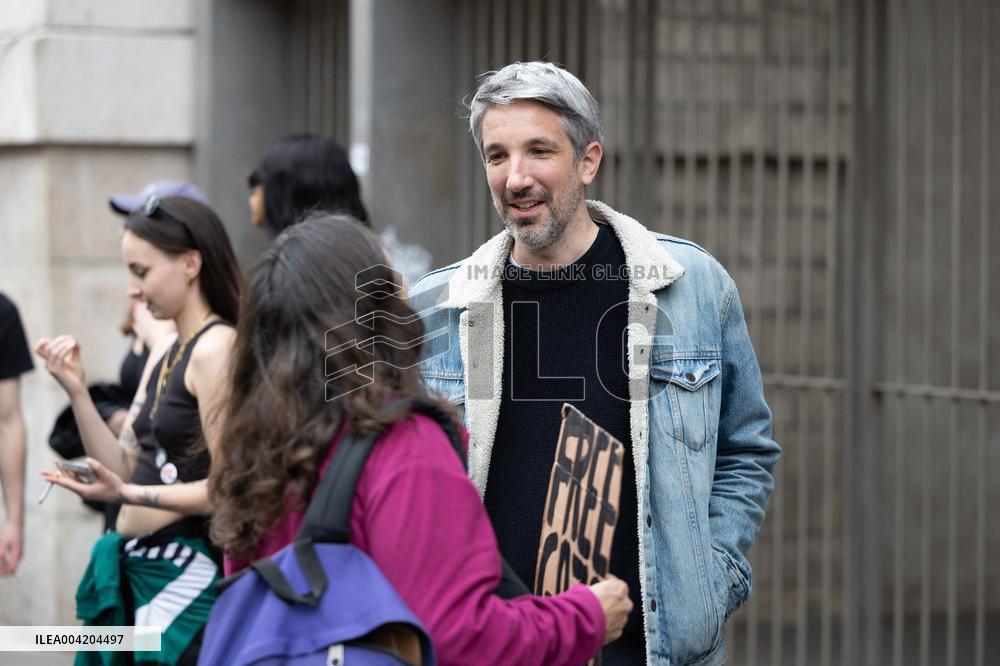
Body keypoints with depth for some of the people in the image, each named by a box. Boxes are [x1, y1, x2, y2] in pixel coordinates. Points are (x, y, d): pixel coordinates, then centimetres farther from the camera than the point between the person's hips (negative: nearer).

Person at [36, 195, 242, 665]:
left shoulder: (216, 349, -14)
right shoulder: (162, 360, 17)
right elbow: (124, 465, 12)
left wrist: (129, 495, -26)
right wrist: (77, 392, 3)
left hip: (187, 570, -9)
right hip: (140, 567, 9)